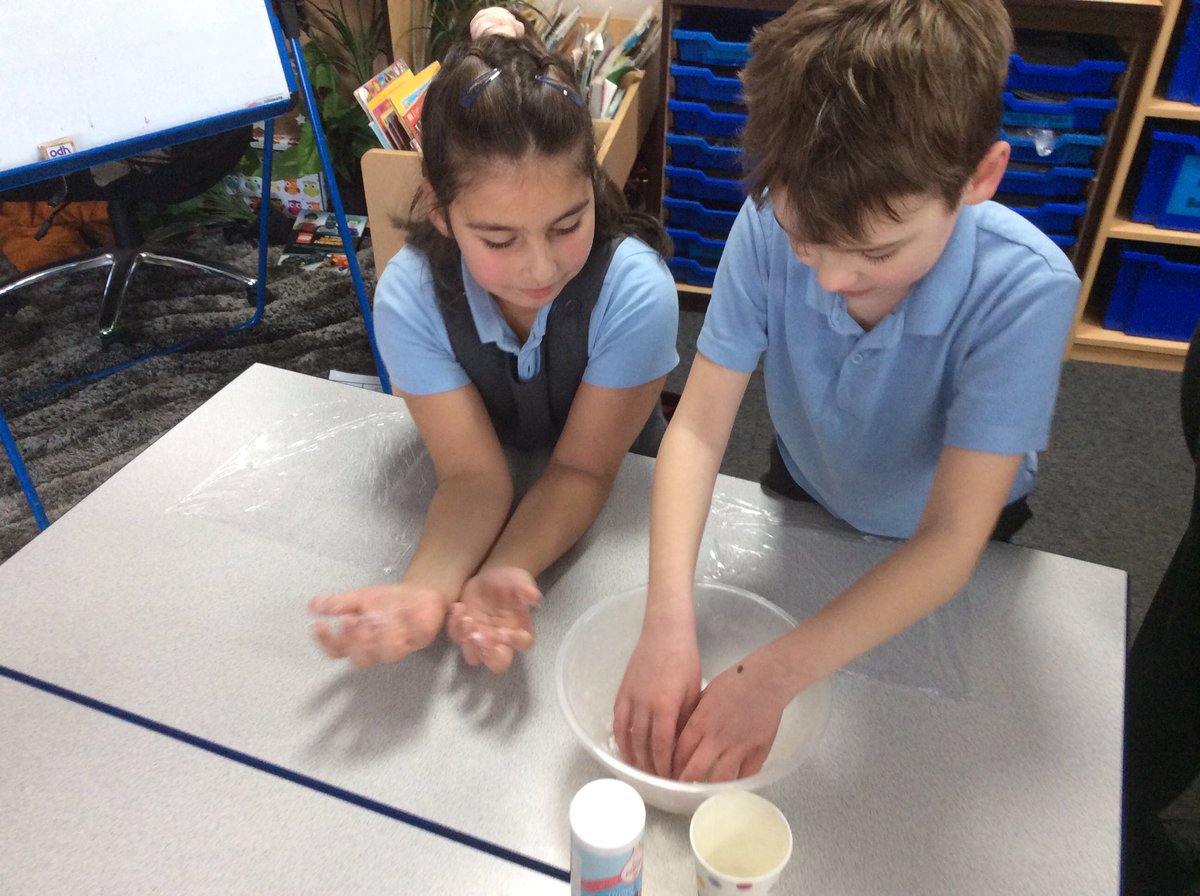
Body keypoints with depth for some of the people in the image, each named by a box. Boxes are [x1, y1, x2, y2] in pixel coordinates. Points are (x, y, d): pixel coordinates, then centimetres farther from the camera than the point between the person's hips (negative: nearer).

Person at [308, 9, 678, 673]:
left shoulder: (636, 289, -28)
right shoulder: (409, 297, -23)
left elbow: (582, 468, -22)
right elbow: (473, 474, -23)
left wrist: (502, 573, -39)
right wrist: (427, 586, -42)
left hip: (616, 502, -1)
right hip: (501, 501, 1)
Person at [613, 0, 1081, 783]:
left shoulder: (1026, 292, -38)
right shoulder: (771, 224, -33)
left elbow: (951, 541, -36)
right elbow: (698, 428, -30)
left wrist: (772, 679, -43)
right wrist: (668, 622, -43)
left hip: (938, 557, -1)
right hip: (804, 500, 1)